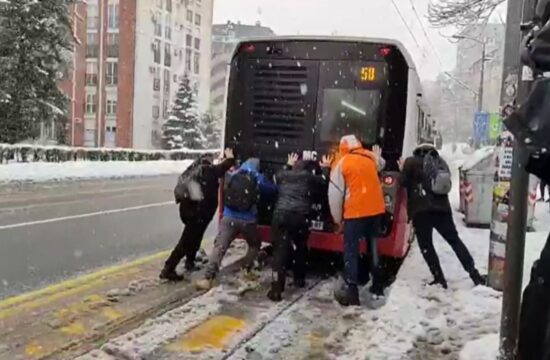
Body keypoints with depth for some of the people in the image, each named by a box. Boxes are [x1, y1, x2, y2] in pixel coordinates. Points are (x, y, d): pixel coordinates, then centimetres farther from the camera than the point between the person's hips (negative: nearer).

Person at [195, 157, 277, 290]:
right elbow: (273, 189, 11)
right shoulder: (258, 178, 2)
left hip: (229, 218, 1)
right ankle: (246, 272, 26)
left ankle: (208, 279, -13)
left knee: (219, 247, -4)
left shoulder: (231, 175, 9)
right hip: (247, 221, -1)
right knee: (254, 245, 26)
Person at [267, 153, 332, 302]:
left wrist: (288, 165, 58)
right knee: (300, 247, 23)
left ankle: (277, 289, -14)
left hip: (280, 215, 1)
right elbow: (325, 180, 26)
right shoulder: (310, 177, 12)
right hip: (300, 216, -1)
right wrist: (327, 168, 42)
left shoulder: (284, 175, 21)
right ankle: (299, 279, 36)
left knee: (280, 250, -5)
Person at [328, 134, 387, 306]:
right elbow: (381, 164, 34)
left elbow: (335, 194, -4)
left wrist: (337, 217, 6)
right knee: (373, 246, 18)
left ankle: (351, 292, 0)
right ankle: (378, 287, 27)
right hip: (376, 208, 5)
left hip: (355, 211, -5)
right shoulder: (371, 156, 10)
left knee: (351, 250, 2)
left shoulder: (341, 163, -4)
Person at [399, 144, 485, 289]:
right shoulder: (441, 163, 19)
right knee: (455, 240, 14)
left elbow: (404, 182, -4)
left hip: (421, 209, -5)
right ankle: (474, 273, 11)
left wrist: (403, 169, 14)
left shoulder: (412, 162, 2)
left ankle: (439, 277, 1)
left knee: (426, 244, 5)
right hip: (442, 207, 5)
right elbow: (445, 185, 21)